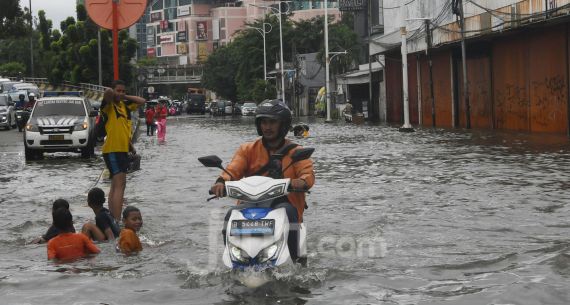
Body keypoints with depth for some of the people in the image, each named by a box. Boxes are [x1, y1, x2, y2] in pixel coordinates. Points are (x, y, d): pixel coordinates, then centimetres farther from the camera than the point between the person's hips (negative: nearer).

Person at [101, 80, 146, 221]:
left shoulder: (125, 105, 13)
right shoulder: (109, 105, -9)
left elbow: (142, 101, 18)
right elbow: (107, 92, -30)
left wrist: (126, 97, 9)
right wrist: (113, 94, -8)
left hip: (123, 150, 9)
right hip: (112, 150, -9)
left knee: (116, 185, 15)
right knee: (120, 184, -17)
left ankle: (112, 217, 24)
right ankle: (117, 220, -23)